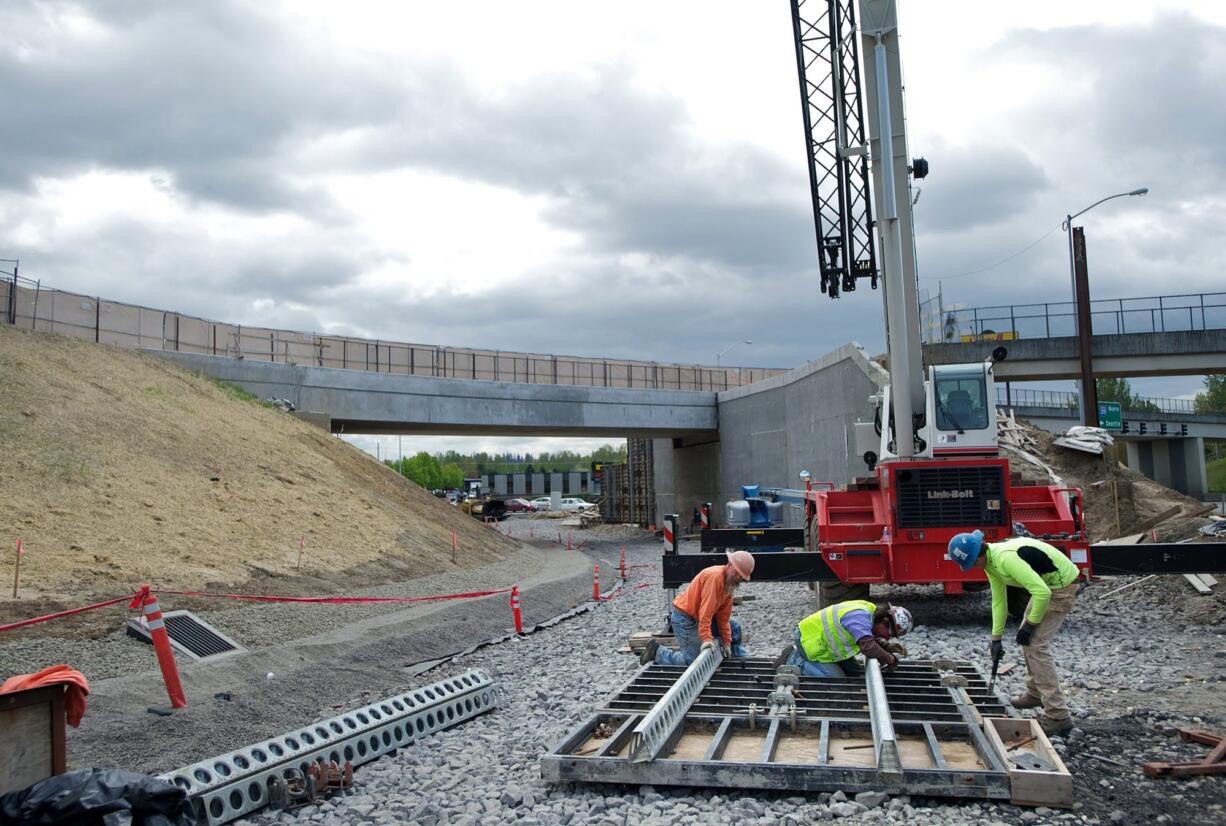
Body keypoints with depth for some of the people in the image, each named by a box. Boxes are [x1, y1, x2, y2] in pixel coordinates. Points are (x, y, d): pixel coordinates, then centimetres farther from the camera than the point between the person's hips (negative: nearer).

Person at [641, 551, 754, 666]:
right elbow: (706, 610, -31)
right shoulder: (714, 576, -25)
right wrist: (706, 638, -34)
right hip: (684, 618, -9)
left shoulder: (730, 582, 3)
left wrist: (726, 642, 6)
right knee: (693, 661, -11)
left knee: (733, 627, 13)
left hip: (698, 616, 10)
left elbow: (723, 615, 7)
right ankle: (657, 651, 2)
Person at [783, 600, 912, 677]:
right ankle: (794, 661, -1)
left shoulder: (870, 609, -2)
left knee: (854, 672, 15)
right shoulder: (858, 616, -32)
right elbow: (868, 647, -43)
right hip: (808, 643, -10)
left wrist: (887, 646, -5)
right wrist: (890, 659, -26)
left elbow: (870, 640, 13)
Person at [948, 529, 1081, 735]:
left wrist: (1030, 624, -20)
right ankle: (1035, 694, 35)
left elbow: (1043, 593, -33)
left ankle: (1058, 715, -9)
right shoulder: (990, 561, 0)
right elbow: (998, 600, 7)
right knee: (1028, 639, 18)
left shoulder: (1006, 558, -31)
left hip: (1061, 585, -10)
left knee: (1036, 645, -13)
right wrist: (996, 638, 7)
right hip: (1046, 585, 10)